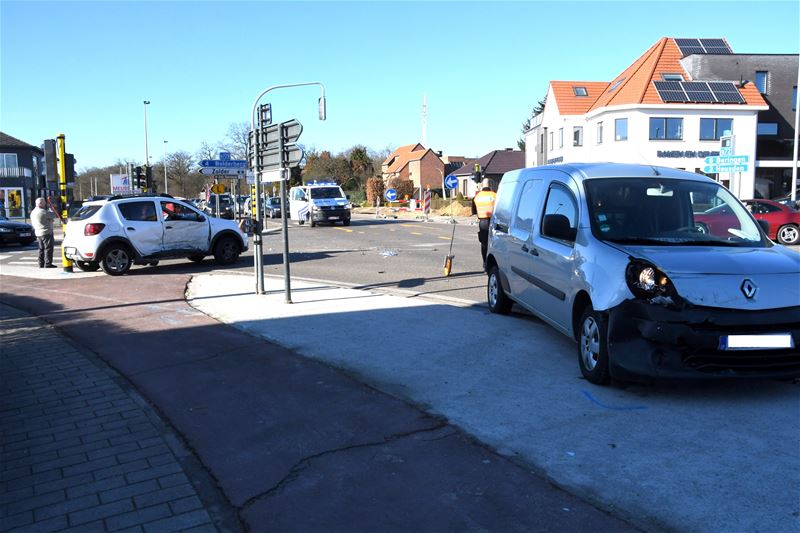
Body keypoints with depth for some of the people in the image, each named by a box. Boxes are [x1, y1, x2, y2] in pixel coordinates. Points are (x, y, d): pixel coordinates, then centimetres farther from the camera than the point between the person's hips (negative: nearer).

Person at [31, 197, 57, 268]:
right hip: (46, 233, -9)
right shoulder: (43, 212, -18)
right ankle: (48, 264, -7)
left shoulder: (33, 212, 12)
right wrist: (48, 208, 4)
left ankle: (41, 264, 18)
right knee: (48, 248, -5)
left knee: (41, 249, 15)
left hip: (38, 233, 9)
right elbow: (53, 215, -11)